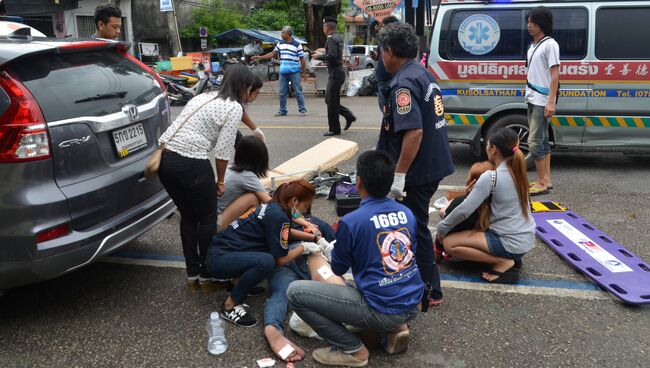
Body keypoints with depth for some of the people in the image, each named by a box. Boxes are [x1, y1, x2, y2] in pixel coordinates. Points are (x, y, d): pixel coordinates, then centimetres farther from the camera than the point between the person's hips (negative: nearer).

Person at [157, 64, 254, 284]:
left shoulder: (204, 96, 20)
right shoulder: (234, 107, -3)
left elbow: (190, 129, 16)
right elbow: (223, 150, -7)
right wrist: (220, 181, 6)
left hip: (164, 157, 8)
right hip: (190, 163, -8)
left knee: (188, 216, 21)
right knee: (208, 218, 12)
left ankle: (192, 272, 30)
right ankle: (206, 273, 24)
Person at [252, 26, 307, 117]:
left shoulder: (297, 45, -5)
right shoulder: (280, 44, 10)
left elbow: (302, 58, -4)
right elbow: (273, 54, 16)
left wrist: (304, 69, -8)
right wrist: (260, 57, 13)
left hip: (294, 72, -5)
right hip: (283, 72, 5)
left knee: (298, 91, -1)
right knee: (282, 93, 7)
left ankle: (302, 109, 7)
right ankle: (282, 111, 15)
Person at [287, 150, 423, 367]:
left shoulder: (351, 221, -16)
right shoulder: (407, 213, 2)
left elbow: (338, 269, 0)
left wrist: (335, 247, 21)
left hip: (381, 310, -7)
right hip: (412, 306, 7)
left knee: (295, 292, -4)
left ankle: (353, 350, 1)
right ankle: (395, 328, 15)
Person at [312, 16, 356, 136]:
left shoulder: (332, 39, -15)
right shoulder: (338, 37, 15)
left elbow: (332, 55, -26)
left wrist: (319, 56, -12)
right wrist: (322, 54, 15)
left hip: (335, 74, -10)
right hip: (337, 72, 10)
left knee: (332, 101, -3)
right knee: (329, 99, 16)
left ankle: (334, 129, 4)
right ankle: (349, 116, 19)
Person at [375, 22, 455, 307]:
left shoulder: (404, 83, -19)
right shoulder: (424, 74, 11)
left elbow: (414, 132, -29)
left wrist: (399, 175, -26)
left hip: (418, 170, -10)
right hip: (435, 164, 10)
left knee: (416, 229, 4)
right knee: (415, 224, 22)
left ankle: (430, 291, 17)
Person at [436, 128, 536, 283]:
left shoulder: (490, 177, -20)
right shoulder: (518, 171, 4)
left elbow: (464, 211, -18)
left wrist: (442, 228, -3)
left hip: (511, 243, -8)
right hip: (527, 238, 9)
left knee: (449, 243, -5)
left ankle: (502, 262, -8)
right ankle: (510, 258, 11)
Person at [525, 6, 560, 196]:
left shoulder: (550, 44, -9)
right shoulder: (533, 45, 15)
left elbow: (555, 74, -14)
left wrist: (551, 102, -20)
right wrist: (529, 94, 12)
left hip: (543, 100, -9)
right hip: (533, 99, 9)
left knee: (534, 141, -10)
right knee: (542, 140, 12)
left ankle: (541, 182, -2)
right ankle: (546, 180, 19)